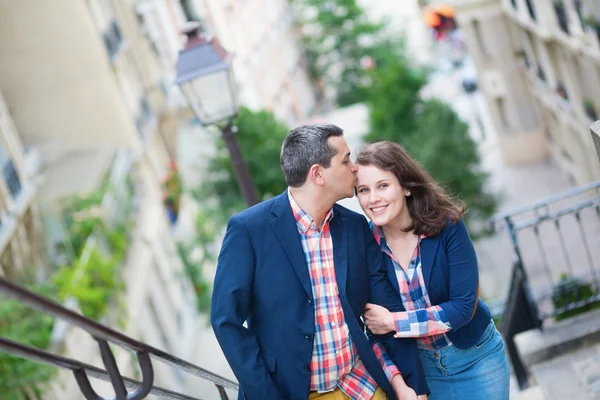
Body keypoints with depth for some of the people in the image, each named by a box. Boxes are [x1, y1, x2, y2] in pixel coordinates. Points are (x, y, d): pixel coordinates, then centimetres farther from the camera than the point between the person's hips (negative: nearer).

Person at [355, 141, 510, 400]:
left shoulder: (447, 226, -19)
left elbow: (464, 306, -22)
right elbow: (371, 319, -6)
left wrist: (394, 322, -24)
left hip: (476, 358, -1)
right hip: (419, 366, 2)